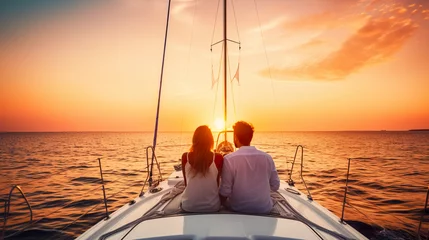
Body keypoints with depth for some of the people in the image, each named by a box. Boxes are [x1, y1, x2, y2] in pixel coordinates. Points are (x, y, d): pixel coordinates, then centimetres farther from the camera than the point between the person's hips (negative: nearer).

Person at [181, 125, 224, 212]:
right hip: (212, 207, 0)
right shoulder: (218, 158, -15)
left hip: (189, 206, 1)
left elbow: (186, 183, 0)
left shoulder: (185, 157, -12)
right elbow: (217, 183, -2)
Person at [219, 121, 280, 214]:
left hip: (238, 208, -3)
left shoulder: (229, 159, -16)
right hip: (264, 209, 3)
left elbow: (225, 191, -14)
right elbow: (275, 186, 1)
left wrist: (221, 203, 7)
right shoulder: (267, 157, -7)